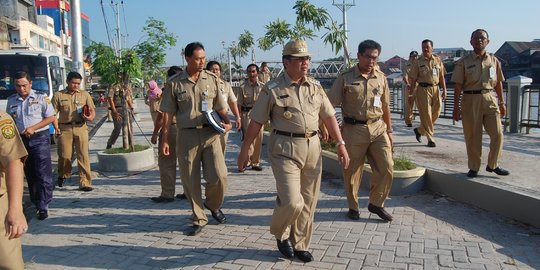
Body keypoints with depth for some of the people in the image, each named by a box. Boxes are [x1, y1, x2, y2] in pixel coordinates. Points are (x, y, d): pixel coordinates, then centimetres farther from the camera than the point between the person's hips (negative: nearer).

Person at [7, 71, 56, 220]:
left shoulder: (41, 98, -4)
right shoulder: (12, 100, 8)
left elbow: (51, 117, -5)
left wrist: (33, 128, -14)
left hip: (40, 138, -5)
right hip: (21, 140, 5)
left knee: (43, 173, -7)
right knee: (29, 174, 12)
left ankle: (43, 206, -4)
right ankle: (35, 202, 23)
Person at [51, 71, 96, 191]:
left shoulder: (85, 94, 11)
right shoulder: (59, 95, 7)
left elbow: (92, 110, 11)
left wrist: (91, 117, -11)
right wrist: (56, 127, -9)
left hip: (81, 128, 1)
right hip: (65, 128, 0)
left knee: (83, 155, -6)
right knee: (64, 155, 2)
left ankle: (85, 183, -4)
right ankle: (63, 175, 32)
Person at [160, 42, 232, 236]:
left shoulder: (212, 79, 5)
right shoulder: (175, 83, 1)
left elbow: (220, 108, 11)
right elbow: (168, 113, 4)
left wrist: (227, 122, -8)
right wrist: (164, 139, 0)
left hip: (210, 133, 1)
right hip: (187, 135, 0)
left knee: (219, 176, -7)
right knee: (190, 181, 5)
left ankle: (213, 205, 25)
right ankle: (199, 219, 24)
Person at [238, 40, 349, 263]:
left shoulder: (316, 87, 9)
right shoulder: (273, 89, -5)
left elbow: (329, 117, 13)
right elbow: (256, 122, -2)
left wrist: (341, 144, 7)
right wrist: (244, 150, 0)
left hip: (312, 148, 5)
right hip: (285, 149, -5)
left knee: (308, 203, 10)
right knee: (292, 201, -11)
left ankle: (300, 245, 28)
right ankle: (280, 233, 20)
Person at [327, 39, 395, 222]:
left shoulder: (381, 78, 8)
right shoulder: (345, 78, -4)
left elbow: (385, 106, 16)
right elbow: (330, 104, -7)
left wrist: (389, 130, 18)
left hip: (378, 128, 4)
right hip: (353, 130, -3)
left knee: (386, 168, 1)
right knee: (352, 171, 6)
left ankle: (376, 203, 22)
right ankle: (353, 207, 26)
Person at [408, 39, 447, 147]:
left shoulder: (438, 60, 9)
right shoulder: (418, 62, -1)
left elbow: (441, 76, 12)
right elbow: (413, 79, -1)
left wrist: (444, 90, 7)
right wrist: (411, 94, -3)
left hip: (435, 89, 4)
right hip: (423, 89, -4)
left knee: (436, 113, 6)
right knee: (426, 115, -3)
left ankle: (419, 130, 27)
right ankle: (430, 139, 5)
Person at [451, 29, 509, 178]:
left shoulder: (494, 60, 10)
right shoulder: (463, 62, 1)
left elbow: (499, 83, 15)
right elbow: (458, 86, -2)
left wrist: (501, 102, 14)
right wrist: (456, 107, -6)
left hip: (490, 100, 3)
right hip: (471, 100, -2)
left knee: (497, 134, -2)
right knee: (472, 136, 3)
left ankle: (492, 165, 18)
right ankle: (474, 168, 17)